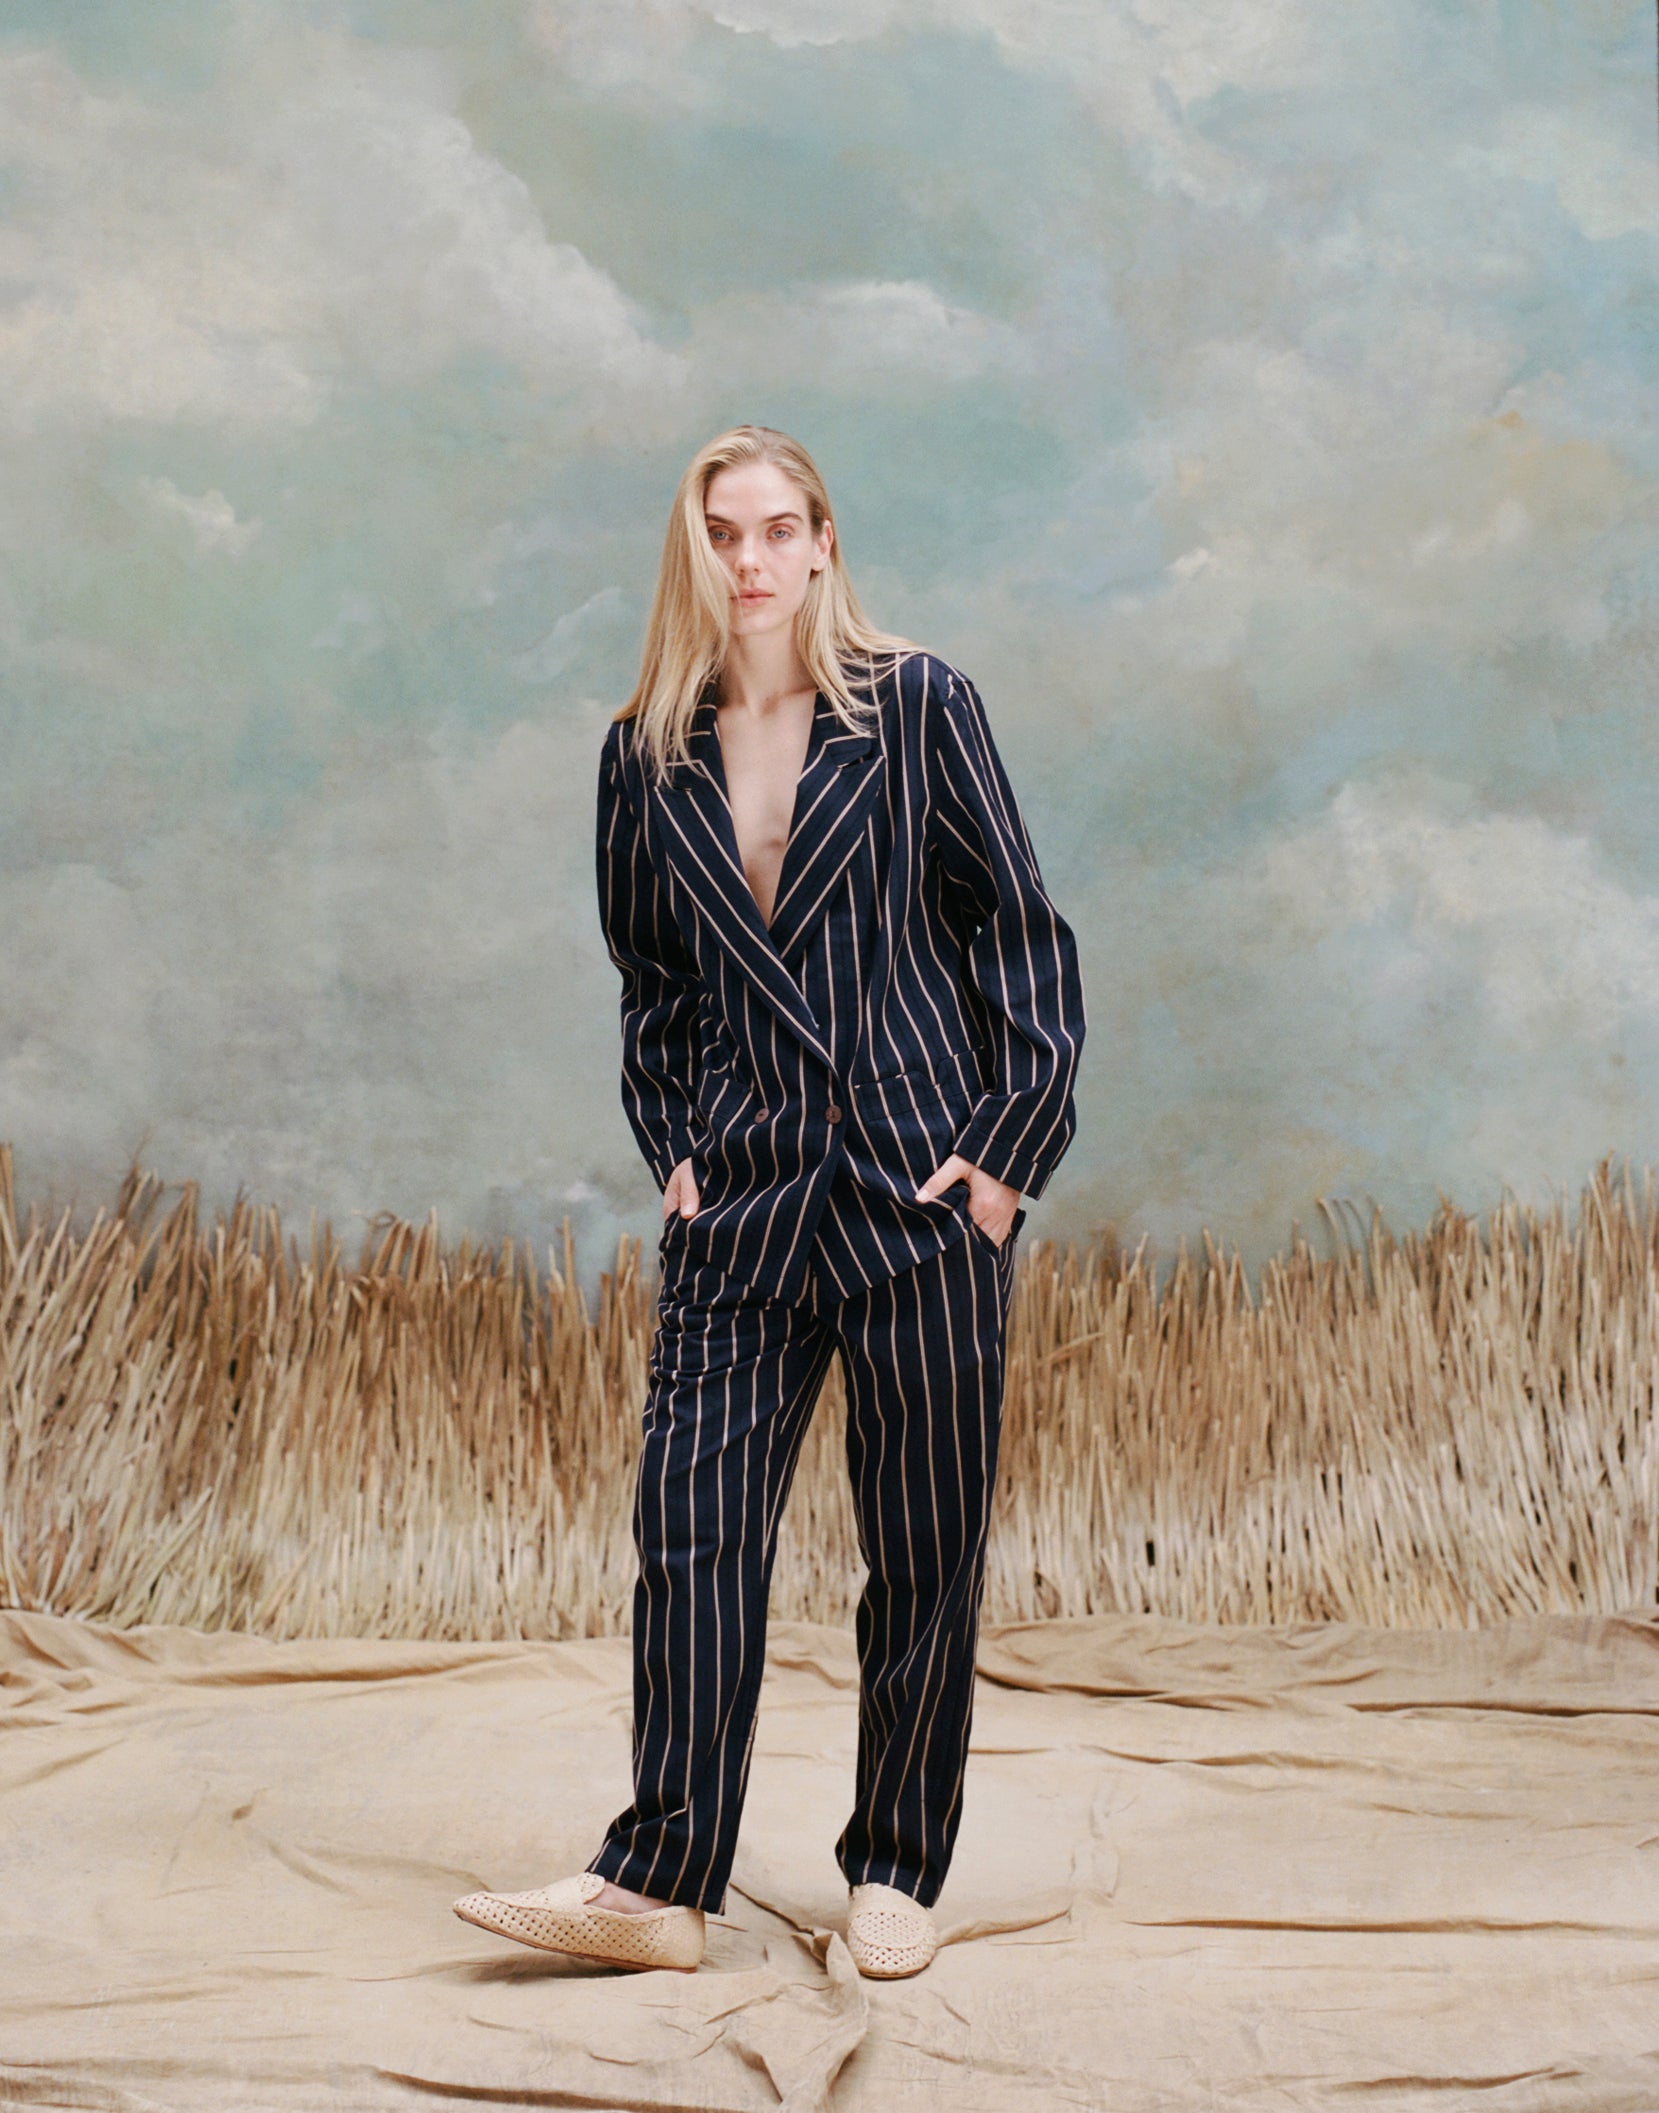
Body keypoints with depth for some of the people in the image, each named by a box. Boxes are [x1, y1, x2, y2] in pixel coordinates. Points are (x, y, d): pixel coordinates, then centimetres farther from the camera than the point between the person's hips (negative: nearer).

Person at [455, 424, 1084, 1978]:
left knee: (922, 1545, 4)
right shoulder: (646, 755, 9)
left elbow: (1020, 927, 1)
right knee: (691, 1525, -3)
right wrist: (672, 1148, 8)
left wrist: (1010, 1146, -5)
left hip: (919, 1184, -2)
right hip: (740, 1198, 3)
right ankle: (657, 1883, 5)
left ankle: (896, 1876, 17)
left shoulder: (915, 707, 0)